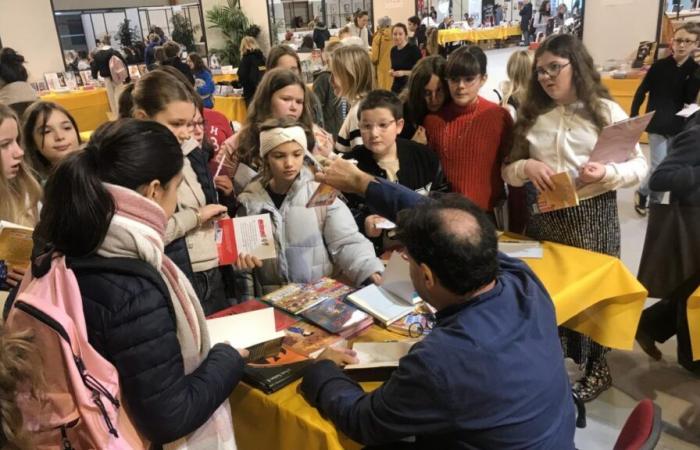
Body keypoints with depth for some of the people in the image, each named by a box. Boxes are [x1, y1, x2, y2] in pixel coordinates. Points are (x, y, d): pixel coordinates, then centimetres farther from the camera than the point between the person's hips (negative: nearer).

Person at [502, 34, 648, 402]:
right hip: (545, 216, 3)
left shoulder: (605, 110, -3)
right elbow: (508, 172, 7)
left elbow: (640, 166, -3)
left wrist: (607, 173, -23)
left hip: (593, 217, -3)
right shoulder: (531, 115, 6)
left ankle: (596, 367, 31)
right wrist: (526, 167, -15)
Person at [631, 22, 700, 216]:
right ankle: (642, 193, 17)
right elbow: (641, 92, -1)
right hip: (657, 124, -3)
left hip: (679, 126, 3)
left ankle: (654, 202, 22)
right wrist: (632, 118, -6)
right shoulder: (659, 66, -5)